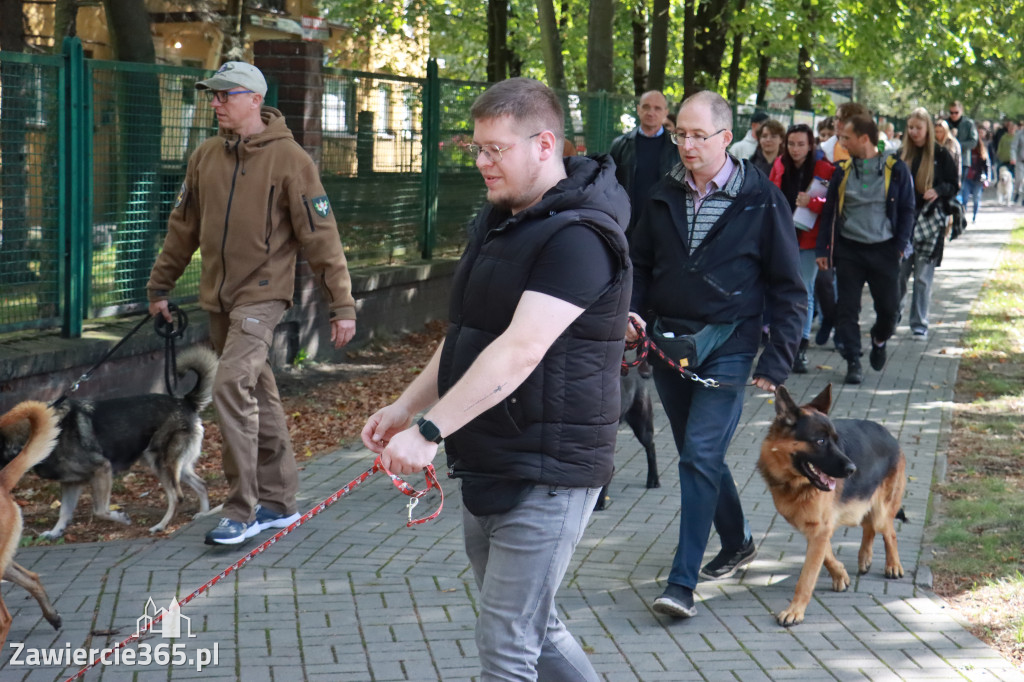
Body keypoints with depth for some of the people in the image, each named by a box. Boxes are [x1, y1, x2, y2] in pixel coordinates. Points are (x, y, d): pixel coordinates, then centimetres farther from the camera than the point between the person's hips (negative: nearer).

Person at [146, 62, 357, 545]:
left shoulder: (289, 159, -9)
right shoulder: (205, 157, 8)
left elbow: (321, 236, -10)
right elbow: (183, 227, 16)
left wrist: (342, 305, -12)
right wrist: (159, 286, 16)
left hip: (262, 293, -6)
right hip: (217, 297, 6)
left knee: (232, 384, -19)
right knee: (256, 393, 13)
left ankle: (242, 512, -13)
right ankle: (278, 501, 23)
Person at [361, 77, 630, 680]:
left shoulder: (578, 237, -20)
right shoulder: (498, 220, 13)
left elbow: (521, 351, -29)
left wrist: (430, 431, -31)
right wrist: (406, 407, 12)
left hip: (546, 472, -10)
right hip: (490, 466, 10)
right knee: (535, 629, 19)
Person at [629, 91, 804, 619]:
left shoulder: (760, 200, -6)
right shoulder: (664, 197, 6)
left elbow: (788, 288, -2)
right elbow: (640, 264, 18)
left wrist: (777, 360, -9)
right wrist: (631, 311, -2)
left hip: (727, 345, -5)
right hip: (668, 341, 5)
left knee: (700, 456, -14)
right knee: (697, 455, 15)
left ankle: (682, 583, -13)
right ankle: (737, 543, 37)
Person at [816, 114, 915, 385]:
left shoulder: (896, 169, -1)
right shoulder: (843, 171, 5)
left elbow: (907, 210, 3)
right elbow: (829, 212, 9)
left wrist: (901, 244, -7)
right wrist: (823, 249, 3)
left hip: (884, 250, -1)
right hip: (849, 250, 1)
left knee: (889, 307, 3)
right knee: (847, 307, -3)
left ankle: (879, 339, 34)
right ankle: (853, 362, 4)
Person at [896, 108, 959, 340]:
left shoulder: (941, 155, -2)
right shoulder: (902, 154, 7)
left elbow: (954, 186, 2)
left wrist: (938, 191, -19)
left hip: (929, 222, -3)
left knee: (923, 276, 0)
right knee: (898, 272, 1)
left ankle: (919, 325, 8)